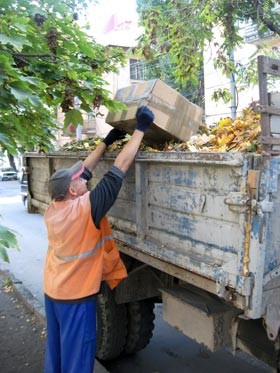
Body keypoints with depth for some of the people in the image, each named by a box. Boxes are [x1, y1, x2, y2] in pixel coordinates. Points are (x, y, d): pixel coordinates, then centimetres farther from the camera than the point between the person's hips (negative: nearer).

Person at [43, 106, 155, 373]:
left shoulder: (53, 208, -5)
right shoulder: (85, 208, -25)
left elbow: (82, 170, 5)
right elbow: (119, 168, -24)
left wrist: (106, 142, 13)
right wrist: (140, 129, -17)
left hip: (51, 291, 7)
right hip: (75, 295, -7)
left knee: (56, 351, 21)